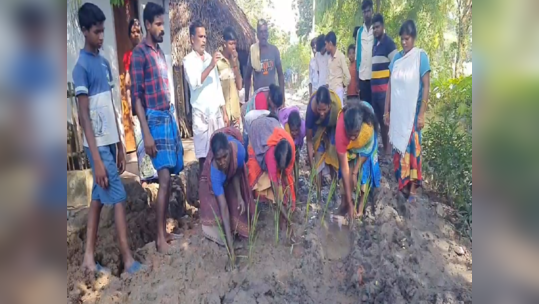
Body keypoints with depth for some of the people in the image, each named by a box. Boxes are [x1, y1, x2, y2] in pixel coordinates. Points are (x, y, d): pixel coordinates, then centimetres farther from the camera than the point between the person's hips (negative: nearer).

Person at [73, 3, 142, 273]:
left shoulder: (104, 62, 13)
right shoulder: (81, 67, -12)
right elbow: (84, 117, -16)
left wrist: (120, 145, 15)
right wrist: (97, 159, -20)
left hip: (109, 142, 8)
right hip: (97, 145, -8)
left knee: (99, 198, 11)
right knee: (118, 197, -4)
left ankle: (89, 258, 22)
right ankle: (128, 259, 7)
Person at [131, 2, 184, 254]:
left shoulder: (160, 52, 17)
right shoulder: (139, 53, -8)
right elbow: (136, 96, -13)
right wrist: (147, 134, -18)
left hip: (169, 117, 8)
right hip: (154, 120, -8)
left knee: (169, 178, 9)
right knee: (164, 178, -10)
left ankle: (164, 229, 20)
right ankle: (160, 237, 1)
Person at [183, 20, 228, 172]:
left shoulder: (210, 58, 14)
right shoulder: (188, 60, -3)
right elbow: (194, 83, -22)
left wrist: (224, 112, 13)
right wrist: (211, 66, -26)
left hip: (216, 112, 5)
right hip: (201, 114, -5)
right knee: (204, 155, -2)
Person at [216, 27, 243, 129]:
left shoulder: (235, 60, 10)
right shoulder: (217, 61, -10)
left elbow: (239, 86, 3)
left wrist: (235, 64, -5)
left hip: (235, 109, 6)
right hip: (222, 109, -6)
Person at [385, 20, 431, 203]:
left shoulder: (421, 56, -6)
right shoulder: (396, 58, 6)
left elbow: (426, 86, -9)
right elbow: (390, 86, 9)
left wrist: (421, 114, -13)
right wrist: (387, 111, 6)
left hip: (412, 112, -4)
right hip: (397, 112, 4)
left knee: (412, 147, 1)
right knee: (398, 147, 8)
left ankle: (413, 188, 10)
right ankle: (402, 184, 20)